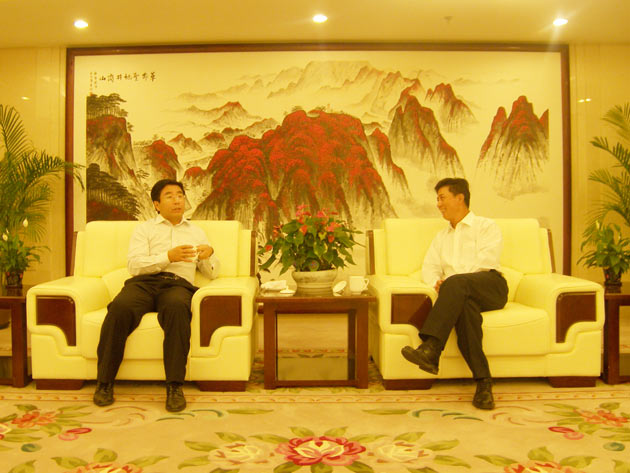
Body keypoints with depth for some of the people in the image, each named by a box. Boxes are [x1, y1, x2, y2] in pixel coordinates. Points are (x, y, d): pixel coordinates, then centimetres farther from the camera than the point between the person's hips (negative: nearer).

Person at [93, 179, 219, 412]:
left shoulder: (196, 232, 29)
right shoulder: (144, 229, 22)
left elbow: (212, 273, 23)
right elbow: (134, 265, 4)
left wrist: (209, 254, 1)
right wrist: (168, 256, -10)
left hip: (177, 285, 0)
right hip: (144, 282, 0)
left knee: (177, 308, -38)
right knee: (120, 308, -35)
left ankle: (174, 386, -37)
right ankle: (104, 382, -19)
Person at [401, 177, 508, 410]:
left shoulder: (486, 226, 16)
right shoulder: (441, 237, 34)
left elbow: (486, 262, -2)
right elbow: (429, 267, 20)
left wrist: (448, 282, -12)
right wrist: (437, 283, -5)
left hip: (490, 287, -3)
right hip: (462, 295, 3)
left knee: (456, 283, -37)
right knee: (464, 307, -36)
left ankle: (430, 349, -49)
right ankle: (483, 382, -39)